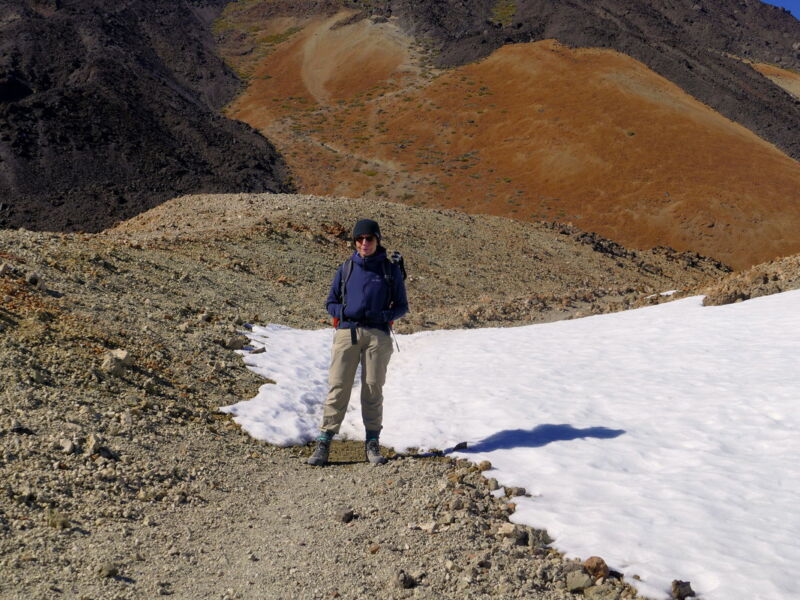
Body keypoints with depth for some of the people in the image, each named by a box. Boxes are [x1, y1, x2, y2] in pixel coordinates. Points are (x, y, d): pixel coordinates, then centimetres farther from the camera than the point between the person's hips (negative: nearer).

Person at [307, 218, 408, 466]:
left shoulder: (391, 270, 9)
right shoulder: (346, 268, 12)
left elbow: (401, 306, 10)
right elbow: (331, 302, 16)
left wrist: (382, 316, -9)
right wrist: (343, 312, -6)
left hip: (377, 334, 0)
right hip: (347, 332, 1)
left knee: (373, 389, 2)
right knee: (338, 387, -5)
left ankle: (372, 444, 11)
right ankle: (324, 444, -3)